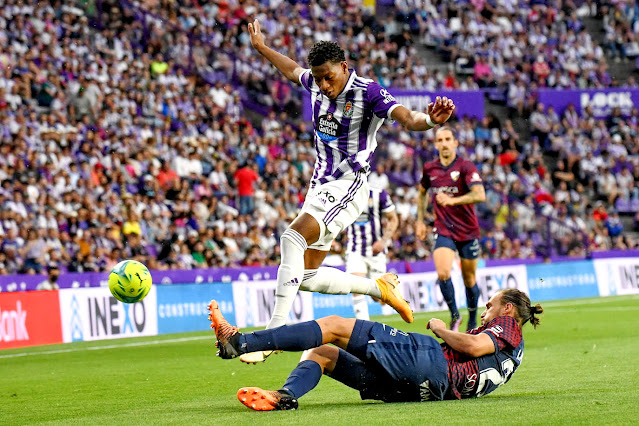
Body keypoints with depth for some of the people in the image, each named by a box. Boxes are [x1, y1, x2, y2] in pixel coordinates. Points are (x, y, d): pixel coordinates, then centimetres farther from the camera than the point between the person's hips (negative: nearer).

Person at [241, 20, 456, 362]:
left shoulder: (368, 93, -16)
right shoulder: (316, 83, 4)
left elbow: (406, 118, -31)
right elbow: (292, 70, 28)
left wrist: (430, 119, -52)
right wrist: (261, 48, 40)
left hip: (348, 186, -8)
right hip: (320, 186, 8)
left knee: (293, 238, -30)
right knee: (308, 277, 9)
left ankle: (274, 332, -32)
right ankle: (379, 287, 27)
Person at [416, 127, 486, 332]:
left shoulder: (466, 167, -9)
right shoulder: (429, 169, 5)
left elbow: (480, 194, -24)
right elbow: (422, 193, 25)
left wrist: (453, 200, -37)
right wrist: (420, 220, 19)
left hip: (468, 231, -2)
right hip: (443, 231, 2)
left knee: (469, 280, 8)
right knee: (443, 273, -20)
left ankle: (473, 321, 30)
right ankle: (454, 315, 2)